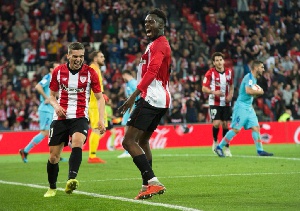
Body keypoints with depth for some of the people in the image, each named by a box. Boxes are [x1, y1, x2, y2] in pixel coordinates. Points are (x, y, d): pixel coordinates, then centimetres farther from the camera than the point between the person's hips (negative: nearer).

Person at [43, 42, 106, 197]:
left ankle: (71, 180, -44)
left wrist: (101, 119, -7)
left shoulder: (90, 73, -1)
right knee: (53, 157, 2)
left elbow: (99, 97, 5)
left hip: (80, 118, -2)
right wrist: (56, 106, -9)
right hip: (60, 118, 2)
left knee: (77, 142, -33)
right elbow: (52, 95, 14)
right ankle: (52, 188, 24)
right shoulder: (58, 71, 4)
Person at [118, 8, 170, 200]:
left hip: (151, 99, -11)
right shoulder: (162, 44, 22)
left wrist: (134, 95, -30)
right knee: (142, 141, 19)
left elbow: (151, 72, -23)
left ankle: (152, 181, -22)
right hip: (162, 101, 11)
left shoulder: (157, 45, -10)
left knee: (129, 141, -14)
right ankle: (147, 186, 20)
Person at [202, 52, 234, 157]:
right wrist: (214, 92, -25)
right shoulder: (210, 73, -9)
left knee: (225, 124, 4)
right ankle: (215, 141, 13)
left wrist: (230, 95, -1)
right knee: (216, 123, -16)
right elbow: (204, 88, -8)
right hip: (214, 103, -3)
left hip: (226, 103, 3)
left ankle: (227, 148, 13)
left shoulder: (229, 72, 4)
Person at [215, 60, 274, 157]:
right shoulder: (249, 77, -14)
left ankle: (260, 151, 2)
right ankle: (219, 147, 0)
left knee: (256, 128, 1)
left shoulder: (254, 78, 16)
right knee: (236, 129, -9)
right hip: (241, 106, -9)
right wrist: (259, 92, -13)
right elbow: (248, 91, -28)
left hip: (249, 108, 9)